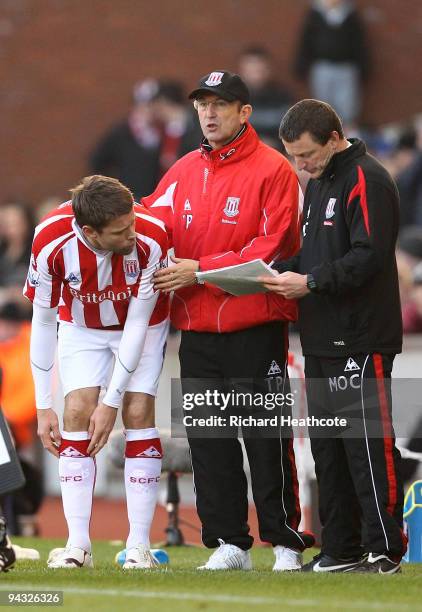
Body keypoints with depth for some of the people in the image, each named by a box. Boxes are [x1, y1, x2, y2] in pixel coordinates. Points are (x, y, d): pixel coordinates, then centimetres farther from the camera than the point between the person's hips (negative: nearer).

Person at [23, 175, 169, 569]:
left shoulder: (151, 239, -34)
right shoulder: (51, 242, -32)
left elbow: (137, 323, -23)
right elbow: (42, 322, -18)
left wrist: (112, 401, -21)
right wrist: (43, 407, -17)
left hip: (143, 326, -1)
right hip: (81, 326, 1)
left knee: (138, 413, -13)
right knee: (77, 414, -13)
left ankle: (139, 545, -9)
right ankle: (77, 545, -10)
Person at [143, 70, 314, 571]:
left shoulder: (272, 169, -5)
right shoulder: (184, 172, 14)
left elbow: (272, 247, -12)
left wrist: (200, 269, -15)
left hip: (255, 327, -6)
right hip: (197, 331, 6)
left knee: (266, 436, -2)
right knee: (207, 439, 6)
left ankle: (286, 540, 6)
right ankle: (228, 543, 12)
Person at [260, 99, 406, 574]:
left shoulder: (367, 181, -11)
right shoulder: (318, 183, 19)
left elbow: (369, 256, -19)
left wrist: (310, 282, -20)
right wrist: (282, 272, 6)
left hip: (360, 339, -10)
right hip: (321, 339, 10)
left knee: (367, 443, -9)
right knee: (327, 446, 11)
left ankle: (385, 551, -6)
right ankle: (339, 551, 16)